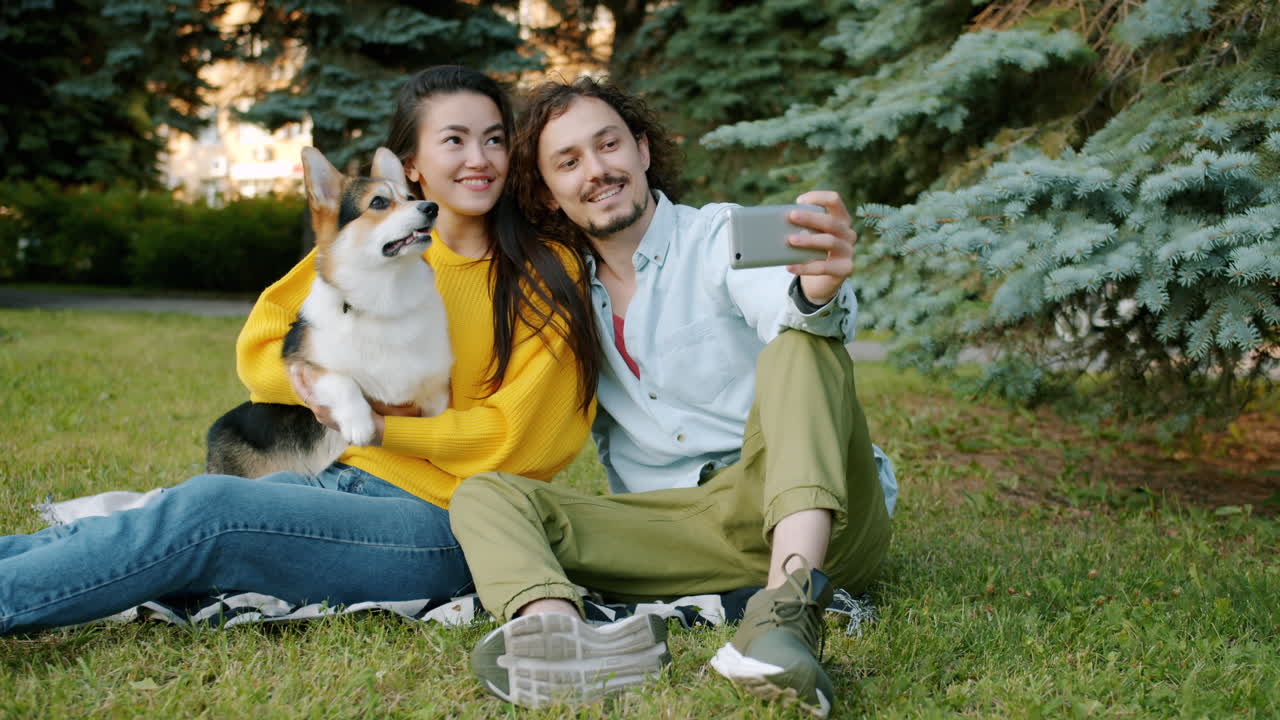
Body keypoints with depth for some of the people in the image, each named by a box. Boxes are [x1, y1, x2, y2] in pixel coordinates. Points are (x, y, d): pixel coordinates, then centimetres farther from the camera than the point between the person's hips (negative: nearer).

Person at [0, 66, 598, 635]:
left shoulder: (547, 276, -1)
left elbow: (512, 437, -6)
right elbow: (260, 347, 10)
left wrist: (376, 427, -12)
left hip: (444, 529, -4)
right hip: (344, 484, 5)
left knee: (205, 508, -25)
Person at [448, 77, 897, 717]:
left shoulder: (719, 235, -1)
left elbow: (778, 301, -25)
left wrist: (819, 288, -48)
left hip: (814, 518, -4)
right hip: (684, 531, 4)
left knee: (801, 343, -30)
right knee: (485, 496, -14)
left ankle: (790, 607, -51)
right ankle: (552, 630, -49)